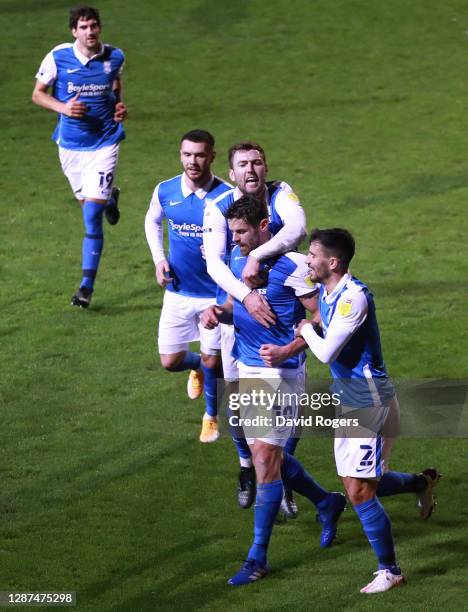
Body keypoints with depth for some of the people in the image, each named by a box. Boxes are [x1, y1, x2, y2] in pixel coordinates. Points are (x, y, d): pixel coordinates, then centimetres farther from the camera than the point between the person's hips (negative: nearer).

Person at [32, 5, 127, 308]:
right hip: (70, 144, 2)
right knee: (88, 202, 19)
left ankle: (87, 286, -6)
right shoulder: (58, 57, -10)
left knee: (92, 215, -11)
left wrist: (120, 105, -4)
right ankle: (110, 196, 58)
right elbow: (38, 94, 0)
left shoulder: (115, 57, -5)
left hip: (104, 143, -2)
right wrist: (63, 107, -18)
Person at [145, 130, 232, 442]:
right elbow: (152, 221, 16)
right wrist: (159, 259, 2)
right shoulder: (165, 191, -6)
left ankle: (211, 416, 29)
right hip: (178, 291, 3)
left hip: (216, 293, -3)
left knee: (213, 361, 2)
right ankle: (198, 367, 43)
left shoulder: (227, 196, -16)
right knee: (171, 361, 6)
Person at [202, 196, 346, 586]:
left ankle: (258, 557, 0)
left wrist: (291, 347, -25)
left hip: (280, 374, -8)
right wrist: (218, 312, -2)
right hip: (247, 369, 8)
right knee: (266, 456, 16)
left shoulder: (291, 265, -17)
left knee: (265, 458, -8)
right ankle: (327, 503, 40)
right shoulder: (237, 257, 6)